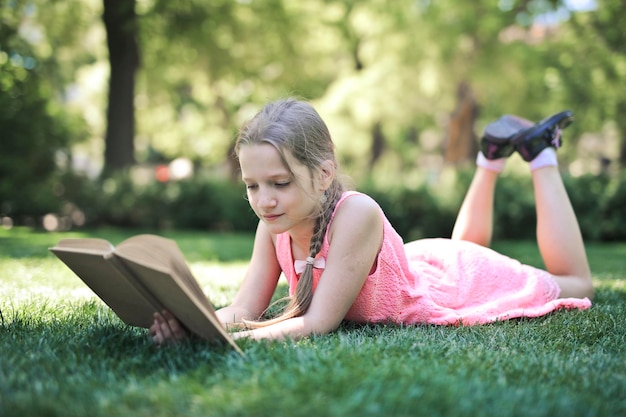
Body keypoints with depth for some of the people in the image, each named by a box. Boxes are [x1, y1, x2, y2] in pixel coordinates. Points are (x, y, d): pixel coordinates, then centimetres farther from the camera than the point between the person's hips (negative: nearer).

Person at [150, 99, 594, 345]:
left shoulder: (356, 213, -45)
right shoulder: (273, 225, -26)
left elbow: (319, 322, -44)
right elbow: (244, 311, -25)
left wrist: (230, 337, -55)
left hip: (453, 275, -5)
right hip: (415, 264, 5)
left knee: (578, 285, 22)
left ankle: (540, 153, 27)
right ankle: (492, 156, 42)